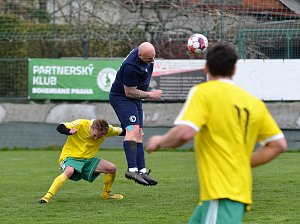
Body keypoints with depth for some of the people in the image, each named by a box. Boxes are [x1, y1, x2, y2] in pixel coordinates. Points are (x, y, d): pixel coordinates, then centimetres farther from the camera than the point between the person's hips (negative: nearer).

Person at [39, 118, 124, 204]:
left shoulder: (107, 129, -7)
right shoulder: (80, 124, -20)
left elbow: (119, 131, 12)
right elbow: (60, 128, -23)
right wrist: (69, 132, -42)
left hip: (88, 159, 5)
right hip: (71, 157, -5)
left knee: (112, 168, -6)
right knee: (69, 171, -38)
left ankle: (106, 194, 20)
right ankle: (47, 197, -41)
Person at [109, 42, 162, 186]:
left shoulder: (146, 53, -3)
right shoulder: (131, 67, -30)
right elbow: (130, 92, -23)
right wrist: (150, 95, -13)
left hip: (134, 99, 10)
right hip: (121, 97, -10)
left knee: (139, 135, 5)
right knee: (133, 130, -24)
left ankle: (142, 170, 2)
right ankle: (132, 169, -33)